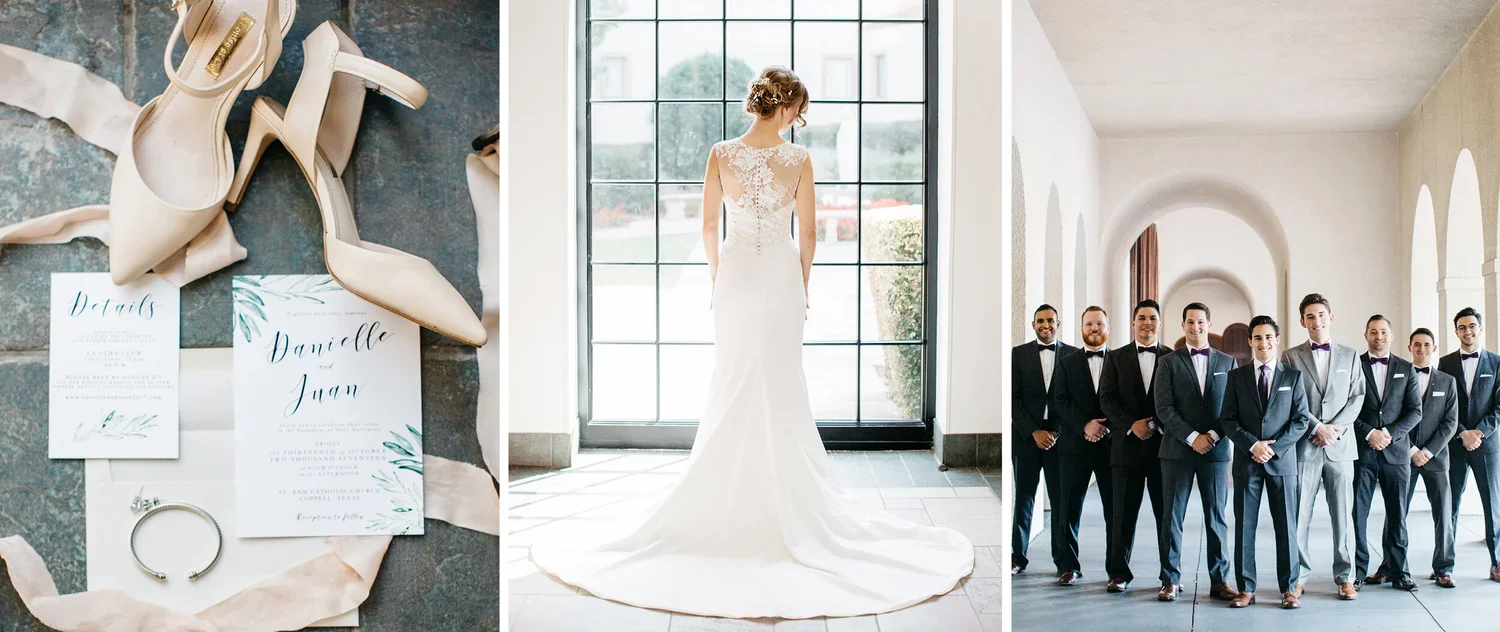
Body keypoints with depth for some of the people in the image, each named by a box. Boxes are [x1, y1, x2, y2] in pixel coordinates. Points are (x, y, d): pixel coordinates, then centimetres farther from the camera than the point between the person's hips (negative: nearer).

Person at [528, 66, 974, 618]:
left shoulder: (721, 155, -7)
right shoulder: (798, 159, -10)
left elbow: (709, 227, 0)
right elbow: (808, 234, -3)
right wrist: (803, 284, 11)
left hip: (736, 277, 1)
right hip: (782, 278, -1)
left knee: (732, 387, 12)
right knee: (783, 392, 9)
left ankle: (724, 496, 18)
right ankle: (788, 500, 16)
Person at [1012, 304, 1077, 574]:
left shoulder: (1073, 354, 6)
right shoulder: (1018, 354, 6)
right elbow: (1014, 398, 2)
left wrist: (1058, 432, -6)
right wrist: (1034, 431, -7)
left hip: (1060, 436, 0)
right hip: (1026, 435, 0)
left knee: (1062, 499, -1)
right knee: (1023, 498, 4)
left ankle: (1063, 559, 6)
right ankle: (1018, 556, 12)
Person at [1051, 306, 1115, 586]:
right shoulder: (1067, 364, 11)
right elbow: (1060, 402, 1)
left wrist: (1108, 427, -11)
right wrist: (1085, 425, -13)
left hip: (1111, 444, 0)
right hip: (1075, 445, 0)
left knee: (1115, 509, 1)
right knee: (1069, 509, 0)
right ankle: (1070, 566, 8)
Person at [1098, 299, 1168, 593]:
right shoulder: (1115, 358, 9)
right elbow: (1107, 399, 1)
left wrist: (1159, 426, -11)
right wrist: (1131, 424, -11)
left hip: (1163, 444, 0)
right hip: (1127, 444, 0)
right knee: (1123, 512, 2)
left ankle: (1170, 572, 13)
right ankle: (1119, 573, 10)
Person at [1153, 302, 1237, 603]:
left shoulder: (1227, 362, 10)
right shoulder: (1169, 362, 5)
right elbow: (1164, 408, -3)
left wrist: (1213, 436, -8)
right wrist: (1193, 438, -11)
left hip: (1216, 450, 1)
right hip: (1177, 450, -1)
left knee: (1217, 516, 4)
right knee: (1172, 515, 1)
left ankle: (1219, 580, 11)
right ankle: (1171, 580, 8)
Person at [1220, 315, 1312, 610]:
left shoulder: (1293, 376, 7)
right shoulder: (1236, 376, 7)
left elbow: (1301, 419, 1)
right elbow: (1227, 420, 3)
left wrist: (1274, 447, -9)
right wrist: (1253, 445, -11)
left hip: (1282, 460, 0)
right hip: (1246, 461, 1)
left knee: (1286, 525, 2)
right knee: (1244, 525, 2)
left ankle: (1288, 588, 10)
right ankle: (1246, 588, 9)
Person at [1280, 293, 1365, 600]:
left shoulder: (1349, 356, 12)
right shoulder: (1291, 357, 6)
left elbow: (1357, 397, 6)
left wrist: (1336, 428, -8)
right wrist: (1317, 428, -11)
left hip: (1340, 447, 2)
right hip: (1304, 447, -1)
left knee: (1343, 514, 4)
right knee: (1299, 515, 0)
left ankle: (1345, 577, 13)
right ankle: (1298, 576, 8)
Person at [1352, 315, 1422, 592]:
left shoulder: (1406, 369, 11)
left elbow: (1415, 411, 5)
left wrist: (1389, 433, -8)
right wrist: (1369, 433, -13)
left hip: (1396, 451, 2)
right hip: (1362, 451, -2)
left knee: (1397, 515, 5)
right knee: (1357, 513, -2)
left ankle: (1398, 571, 13)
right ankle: (1358, 570, 5)